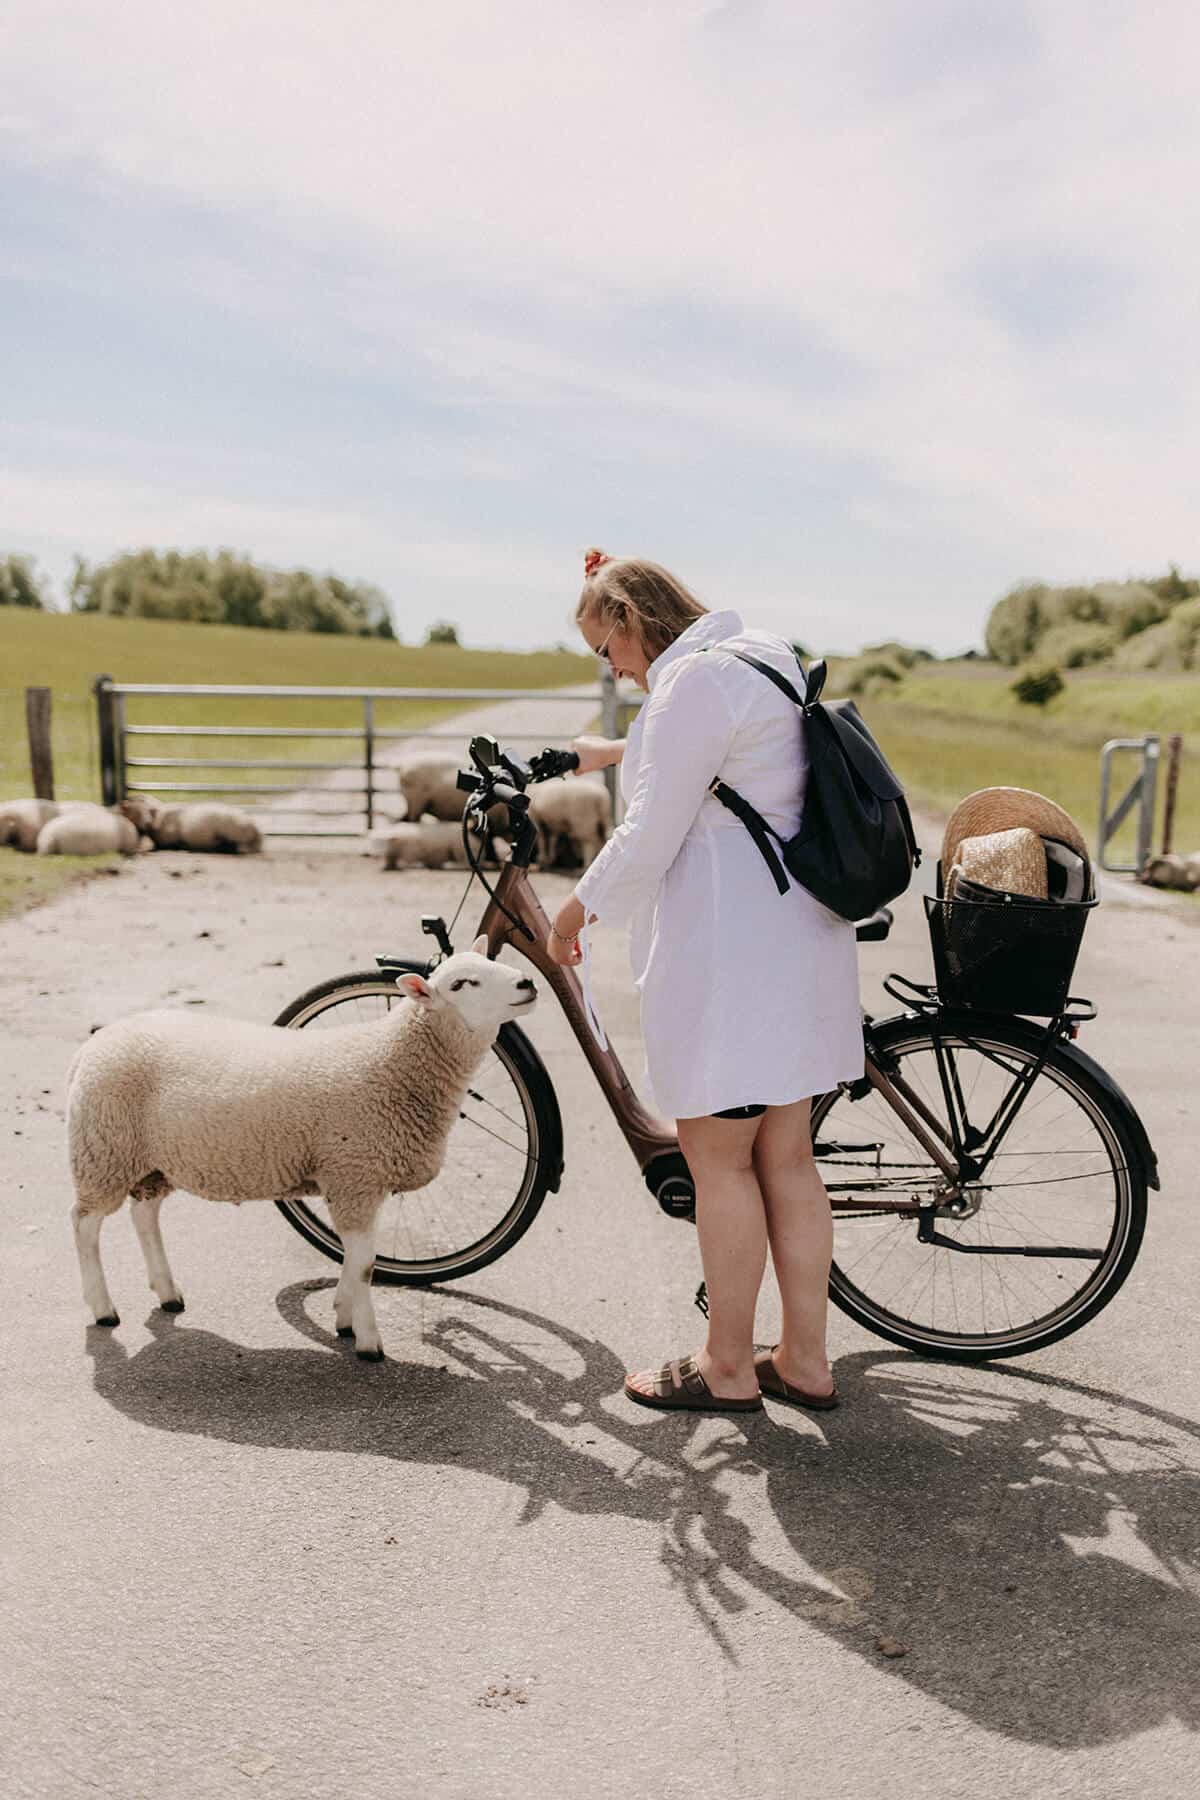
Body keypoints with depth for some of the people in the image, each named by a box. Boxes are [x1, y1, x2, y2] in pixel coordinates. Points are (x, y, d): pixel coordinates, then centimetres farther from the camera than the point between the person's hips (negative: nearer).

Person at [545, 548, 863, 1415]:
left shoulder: (694, 678, -14)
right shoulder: (762, 656, 17)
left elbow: (651, 834, -17)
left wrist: (579, 907, -2)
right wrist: (615, 752, 39)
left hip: (728, 952, -10)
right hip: (797, 933, 10)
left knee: (717, 1157, 3)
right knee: (786, 1157, 14)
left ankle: (728, 1368, 17)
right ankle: (806, 1360, 25)